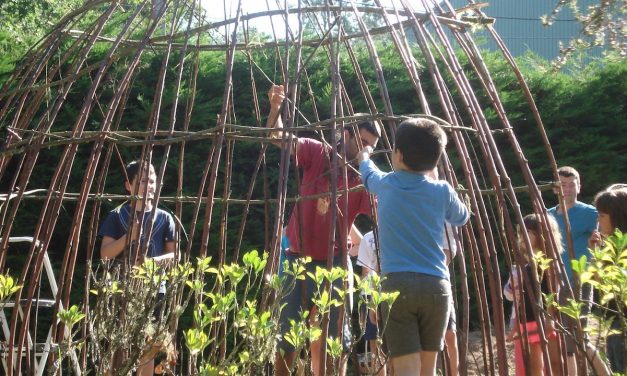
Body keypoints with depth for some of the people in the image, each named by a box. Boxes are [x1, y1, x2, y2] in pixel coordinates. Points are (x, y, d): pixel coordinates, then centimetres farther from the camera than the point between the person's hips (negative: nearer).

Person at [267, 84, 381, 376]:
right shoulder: (318, 153, -3)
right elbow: (278, 137, -13)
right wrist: (275, 109, -32)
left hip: (332, 264, 1)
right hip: (298, 258, -1)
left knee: (326, 340, 6)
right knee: (287, 335, 4)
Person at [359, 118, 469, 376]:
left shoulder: (385, 184, 6)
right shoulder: (442, 191, 6)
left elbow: (367, 171, 31)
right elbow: (462, 218, 27)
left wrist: (365, 156, 53)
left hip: (396, 285, -2)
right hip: (436, 286, 2)